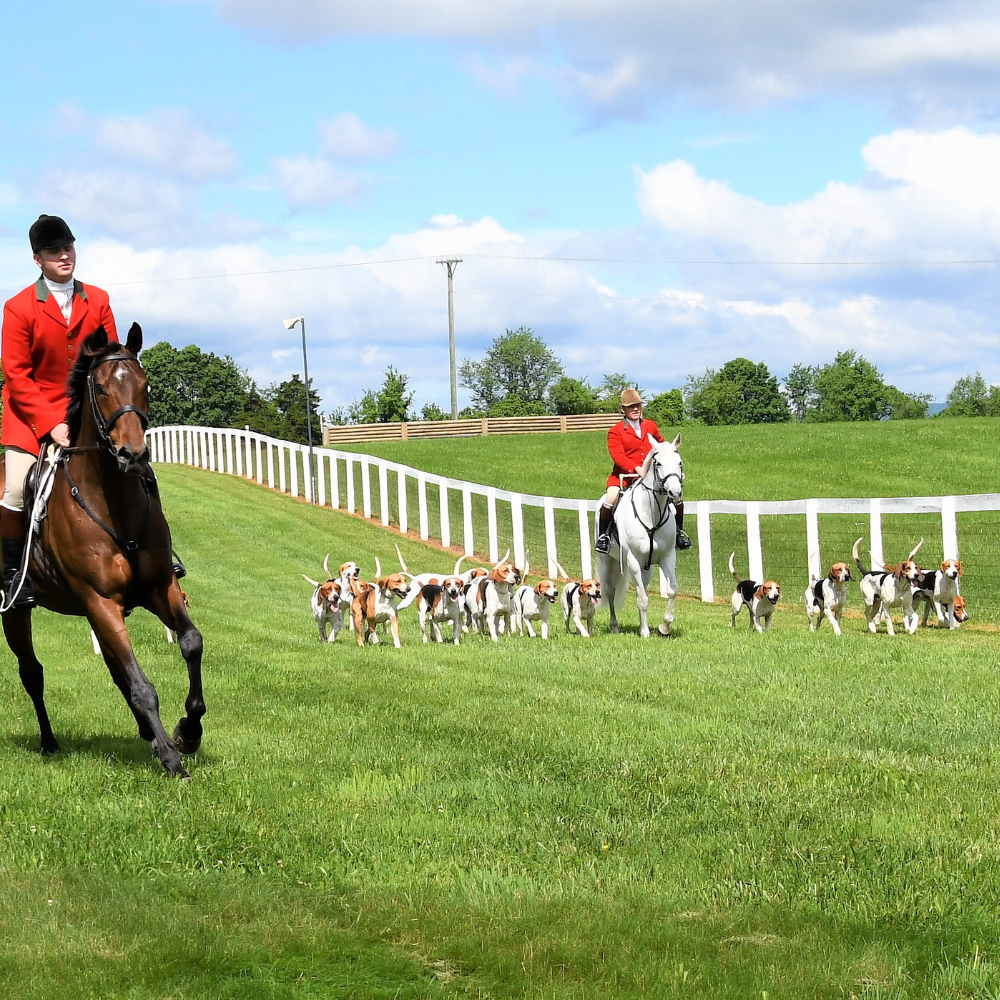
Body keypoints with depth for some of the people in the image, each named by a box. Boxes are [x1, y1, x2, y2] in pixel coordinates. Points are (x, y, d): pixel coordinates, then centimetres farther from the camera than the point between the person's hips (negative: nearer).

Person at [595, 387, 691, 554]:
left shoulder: (651, 426, 11)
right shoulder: (615, 432, -4)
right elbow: (617, 455, -16)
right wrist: (636, 468, -31)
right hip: (624, 475, -4)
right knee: (611, 498, -29)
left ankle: (679, 532, 14)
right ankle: (603, 535, -11)